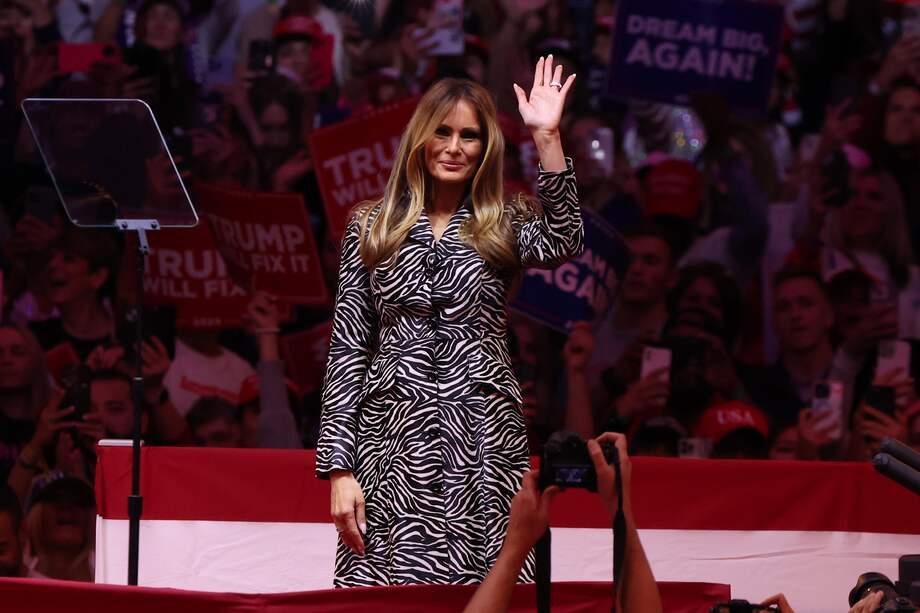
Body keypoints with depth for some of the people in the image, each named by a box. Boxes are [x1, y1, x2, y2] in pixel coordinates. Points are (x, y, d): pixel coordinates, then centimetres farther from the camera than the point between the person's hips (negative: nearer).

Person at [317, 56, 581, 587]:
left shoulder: (505, 226, 10)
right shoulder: (373, 228, 10)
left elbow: (563, 243, -14)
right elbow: (347, 350, 7)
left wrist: (547, 137, -15)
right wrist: (339, 468, 0)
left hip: (484, 443, 0)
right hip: (394, 442, 0)